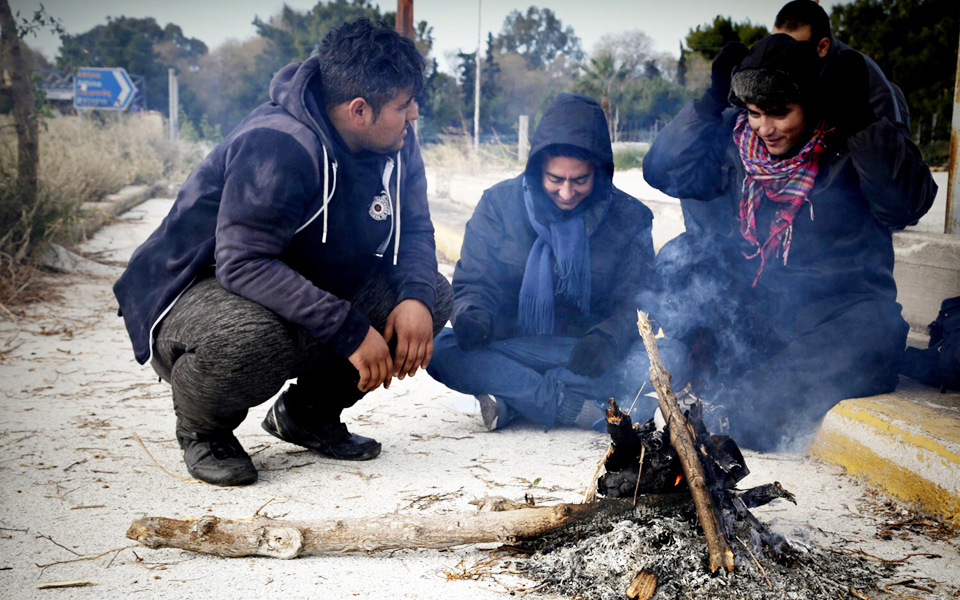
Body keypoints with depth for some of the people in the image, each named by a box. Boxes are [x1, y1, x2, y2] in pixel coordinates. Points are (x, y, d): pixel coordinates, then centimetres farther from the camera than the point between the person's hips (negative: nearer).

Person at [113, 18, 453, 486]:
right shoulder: (277, 147, -29)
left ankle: (308, 413, 9)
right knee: (246, 337, -43)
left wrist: (415, 297, -19)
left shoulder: (395, 142, -4)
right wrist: (350, 330, -38)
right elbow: (243, 264, -35)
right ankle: (203, 430, -4)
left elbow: (414, 229, 4)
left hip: (307, 286, 8)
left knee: (433, 295, -9)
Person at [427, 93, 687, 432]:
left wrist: (607, 340, -25)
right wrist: (473, 317, -22)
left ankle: (511, 398, -28)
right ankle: (590, 411, -32)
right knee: (441, 350, -30)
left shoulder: (629, 219, 2)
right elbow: (473, 284, 3)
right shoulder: (499, 204, 2)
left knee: (666, 359, -31)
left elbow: (637, 303, -2)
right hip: (510, 349, 0)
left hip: (587, 355, 0)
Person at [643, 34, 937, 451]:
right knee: (679, 257, -18)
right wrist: (711, 102, -9)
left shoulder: (850, 145, -8)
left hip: (837, 308, -3)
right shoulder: (736, 139, 3)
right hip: (751, 303, 4)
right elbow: (663, 172, -3)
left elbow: (909, 202, -24)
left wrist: (860, 120, -26)